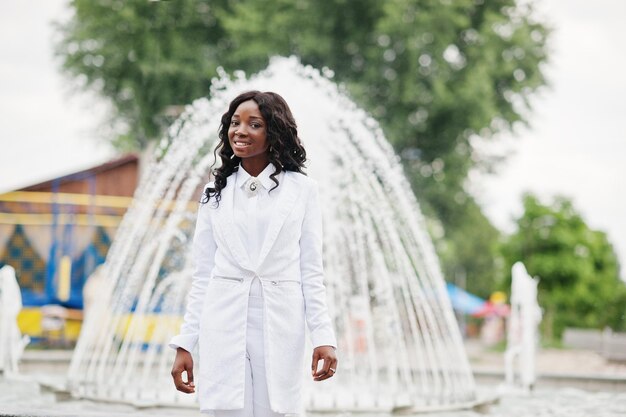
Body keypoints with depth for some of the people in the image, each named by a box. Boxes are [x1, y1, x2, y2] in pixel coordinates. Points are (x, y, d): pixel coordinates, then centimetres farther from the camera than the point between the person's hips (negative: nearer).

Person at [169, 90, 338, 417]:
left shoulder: (301, 188, 4)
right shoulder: (216, 192, 9)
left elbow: (311, 270, 3)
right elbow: (202, 274, 9)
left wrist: (323, 336, -6)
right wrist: (185, 343, 4)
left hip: (280, 327, -1)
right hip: (224, 325, 1)